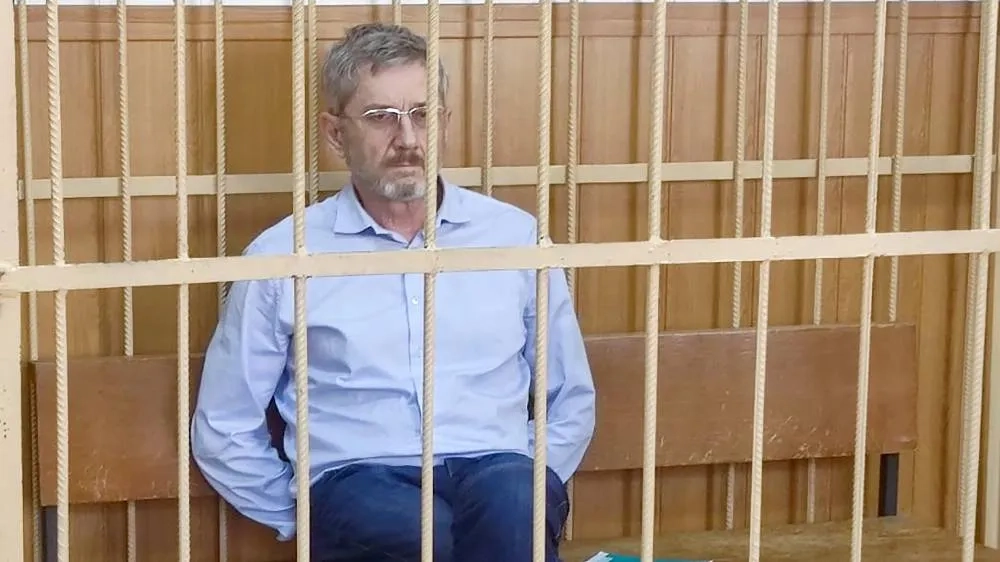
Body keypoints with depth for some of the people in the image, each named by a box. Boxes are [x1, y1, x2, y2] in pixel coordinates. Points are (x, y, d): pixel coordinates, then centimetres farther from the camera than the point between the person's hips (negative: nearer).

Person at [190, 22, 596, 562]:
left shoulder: (515, 235, 12)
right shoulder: (281, 256, 7)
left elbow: (572, 400, 19)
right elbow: (223, 430, 12)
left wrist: (526, 494, 5)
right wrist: (301, 518, 5)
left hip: (496, 478, 2)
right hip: (359, 483, -1)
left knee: (511, 504, -35)